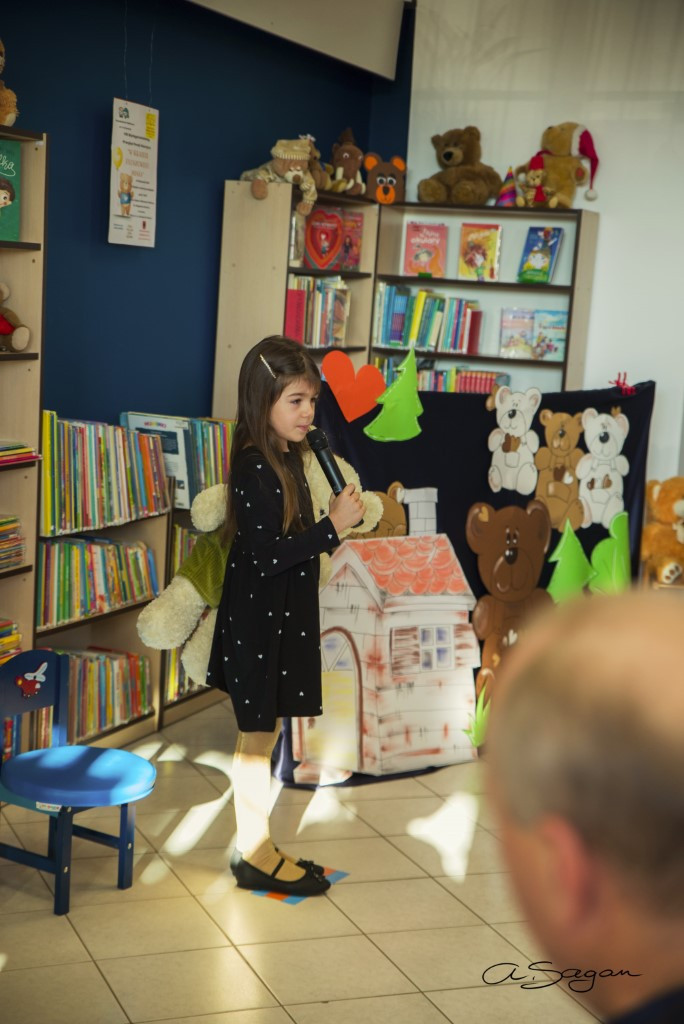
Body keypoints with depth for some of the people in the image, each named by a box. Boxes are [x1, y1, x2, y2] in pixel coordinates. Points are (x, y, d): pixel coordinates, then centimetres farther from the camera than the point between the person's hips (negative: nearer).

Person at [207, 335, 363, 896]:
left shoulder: (287, 459, 8)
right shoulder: (256, 470, -20)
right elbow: (266, 555, -24)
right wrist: (334, 526, -23)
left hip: (280, 620, 9)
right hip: (258, 623, -9)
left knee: (261, 736, 16)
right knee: (257, 739, 3)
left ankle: (258, 849, 28)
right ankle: (255, 856, 17)